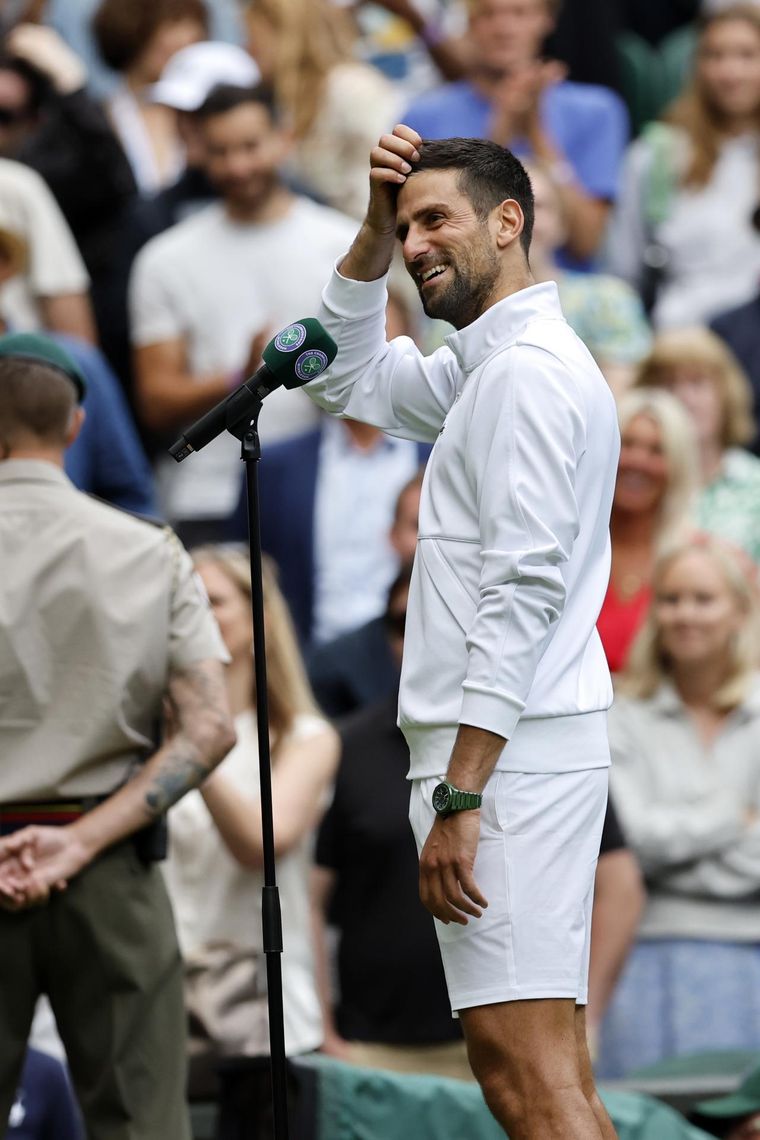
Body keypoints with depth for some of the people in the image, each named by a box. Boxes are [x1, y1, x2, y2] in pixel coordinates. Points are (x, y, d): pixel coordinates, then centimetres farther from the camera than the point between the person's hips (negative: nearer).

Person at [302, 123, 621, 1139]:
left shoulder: (527, 371, -12)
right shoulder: (488, 366, 20)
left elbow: (523, 590, -19)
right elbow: (349, 380, 33)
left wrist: (460, 796, -23)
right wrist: (374, 227, 18)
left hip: (507, 751, -10)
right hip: (510, 750, 10)